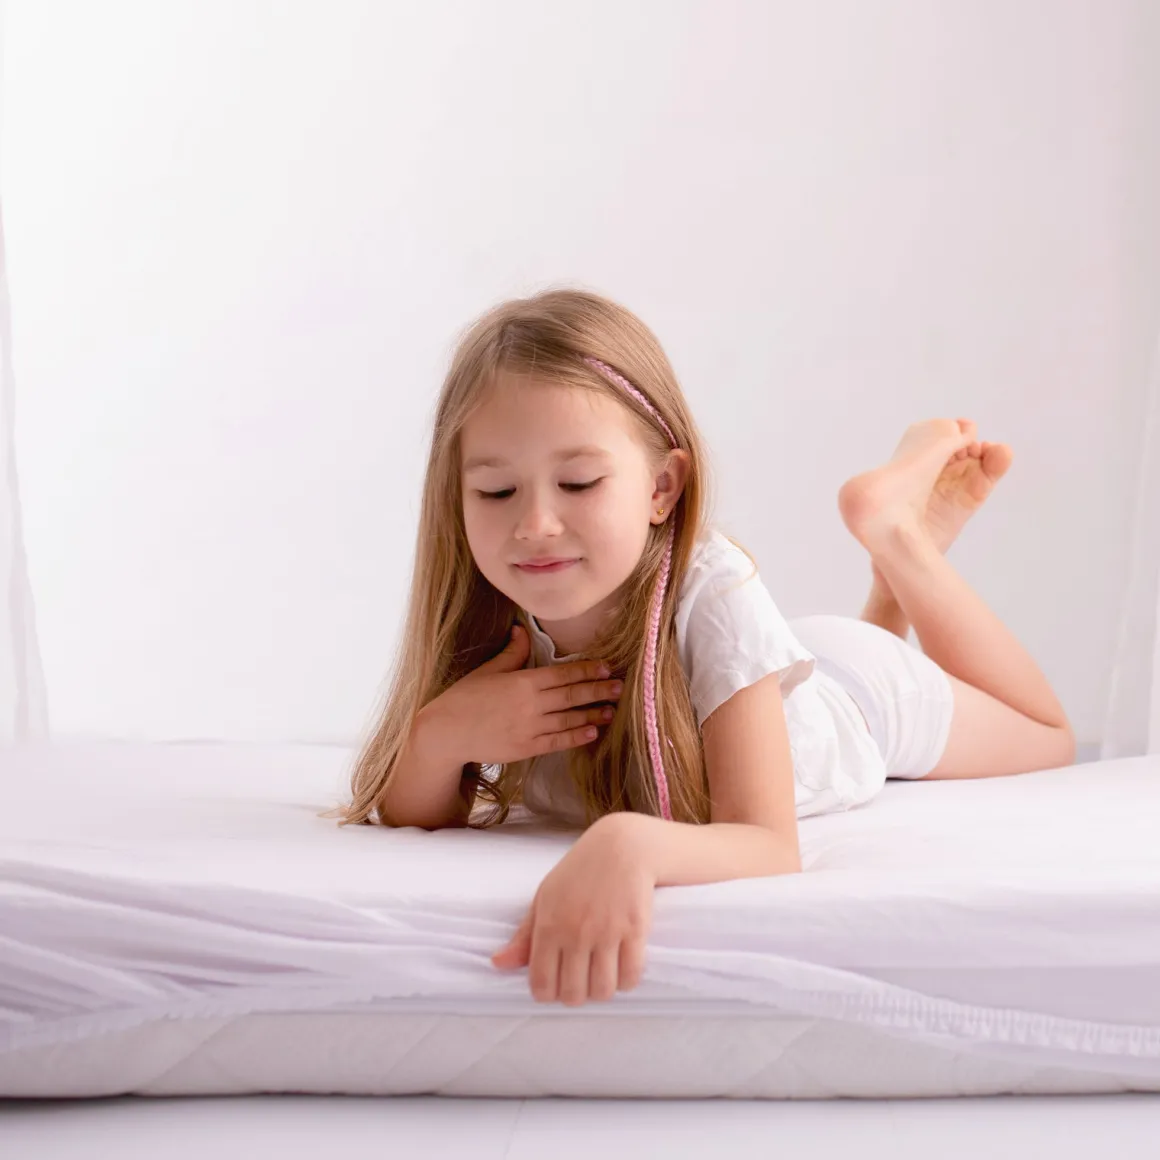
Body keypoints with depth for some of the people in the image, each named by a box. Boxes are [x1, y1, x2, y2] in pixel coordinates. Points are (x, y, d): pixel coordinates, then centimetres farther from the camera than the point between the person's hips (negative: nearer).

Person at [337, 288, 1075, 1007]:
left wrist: (631, 844, -71)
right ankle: (893, 544, 42)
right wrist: (440, 736, -45)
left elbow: (771, 846, -50)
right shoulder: (479, 618, -34)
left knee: (1049, 740, 29)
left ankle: (902, 529, 28)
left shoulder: (713, 597, -46)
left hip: (860, 697, -3)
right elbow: (401, 820, -23)